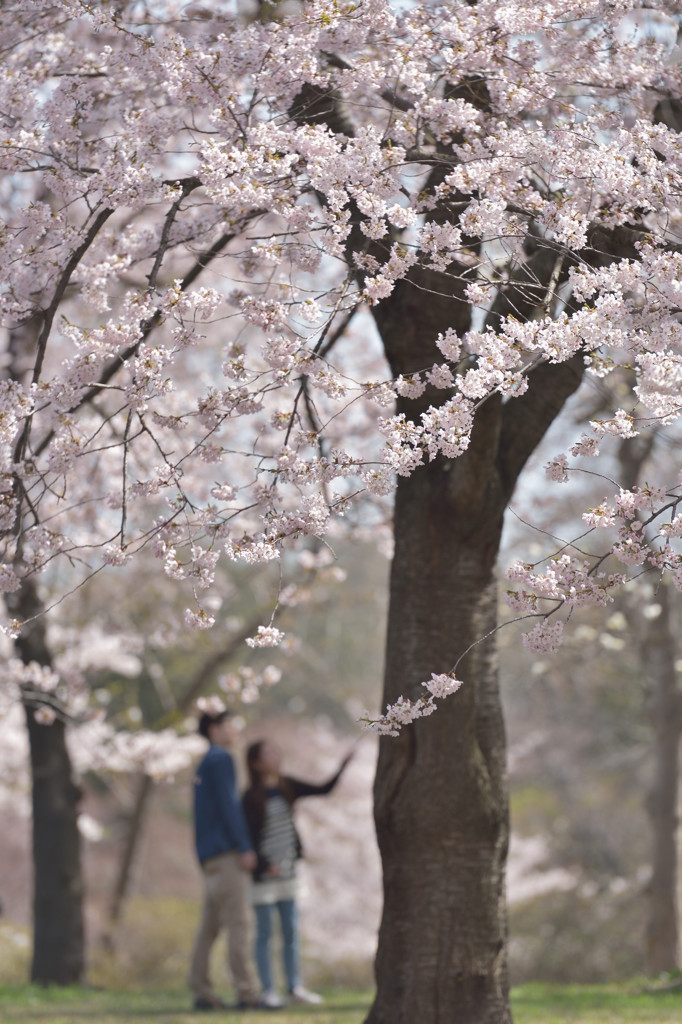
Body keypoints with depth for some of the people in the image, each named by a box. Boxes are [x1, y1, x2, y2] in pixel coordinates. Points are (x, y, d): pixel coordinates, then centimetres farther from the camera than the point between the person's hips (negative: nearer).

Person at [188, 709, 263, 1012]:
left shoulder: (205, 765, 22)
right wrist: (245, 848, -16)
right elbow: (228, 805, -15)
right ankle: (246, 992, -17)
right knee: (238, 922, -12)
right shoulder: (220, 760, -7)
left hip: (210, 858, 10)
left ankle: (201, 993, 6)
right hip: (227, 851, -10)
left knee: (210, 926, 8)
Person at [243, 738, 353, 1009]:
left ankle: (295, 987, 13)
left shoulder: (288, 788, 6)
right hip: (263, 875, -5)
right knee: (264, 933, 0)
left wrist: (343, 764, -5)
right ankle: (267, 990, 4)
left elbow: (323, 789, 6)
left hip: (287, 872, 6)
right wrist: (264, 865, -20)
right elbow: (248, 837, -12)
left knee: (291, 932, 8)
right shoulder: (251, 798, -11)